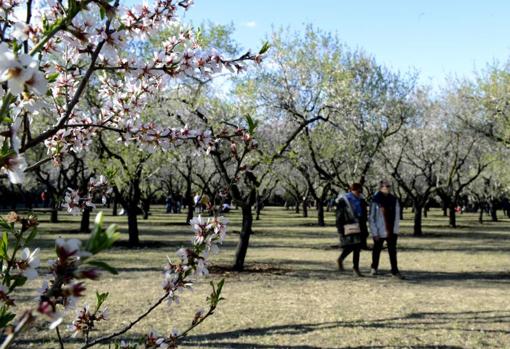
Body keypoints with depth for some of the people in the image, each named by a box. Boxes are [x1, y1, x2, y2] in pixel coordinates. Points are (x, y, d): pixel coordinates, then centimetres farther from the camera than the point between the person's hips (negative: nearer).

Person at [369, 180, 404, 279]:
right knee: (377, 250, 13)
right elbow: (371, 218, -8)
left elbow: (397, 216, 8)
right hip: (380, 232, -3)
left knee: (392, 251, 2)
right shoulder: (376, 200, -9)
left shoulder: (393, 200, 3)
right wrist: (375, 233, -11)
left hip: (392, 232, 3)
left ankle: (395, 270, 7)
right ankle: (374, 268, 30)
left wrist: (395, 230, 1)